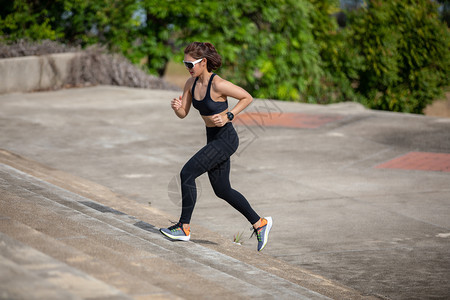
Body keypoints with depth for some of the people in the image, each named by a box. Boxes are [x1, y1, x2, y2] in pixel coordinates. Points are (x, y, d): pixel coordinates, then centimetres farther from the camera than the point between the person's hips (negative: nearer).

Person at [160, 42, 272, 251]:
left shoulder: (218, 85, -21)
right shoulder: (191, 83, 2)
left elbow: (247, 98, -12)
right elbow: (183, 114, 6)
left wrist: (228, 116, -20)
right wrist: (176, 107, -16)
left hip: (225, 139, -9)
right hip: (213, 138, 9)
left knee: (187, 173, -14)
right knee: (222, 190, 14)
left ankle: (184, 228, -5)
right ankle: (259, 223, 26)